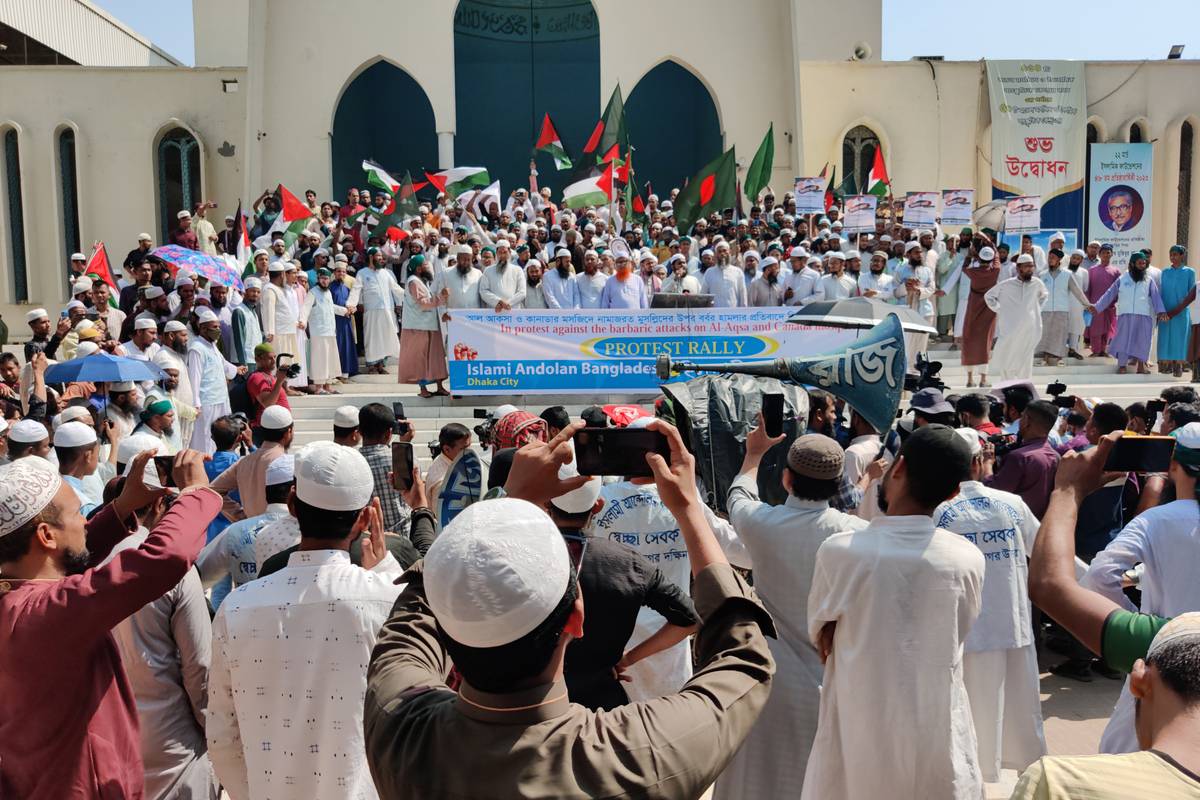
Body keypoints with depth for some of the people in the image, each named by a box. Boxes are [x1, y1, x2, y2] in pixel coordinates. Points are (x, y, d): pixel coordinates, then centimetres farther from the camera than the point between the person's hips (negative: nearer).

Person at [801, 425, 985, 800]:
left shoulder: (838, 550, -16)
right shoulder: (968, 559, -11)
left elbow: (819, 637, -3)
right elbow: (957, 636, 4)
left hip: (858, 735, -1)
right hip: (939, 739, 2)